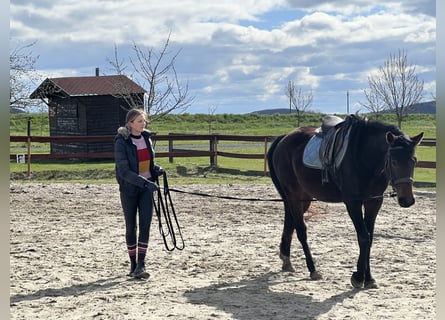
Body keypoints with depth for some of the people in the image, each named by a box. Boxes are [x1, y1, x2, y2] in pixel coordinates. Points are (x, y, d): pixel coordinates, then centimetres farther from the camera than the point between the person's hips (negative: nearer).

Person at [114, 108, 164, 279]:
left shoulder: (146, 138, 6)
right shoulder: (122, 142, -12)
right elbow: (123, 170, -20)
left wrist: (156, 169, -3)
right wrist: (144, 182, -29)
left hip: (146, 187, 4)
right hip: (129, 188, -4)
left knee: (145, 224, -7)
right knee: (131, 226, 6)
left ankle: (141, 265, -8)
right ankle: (133, 265, 19)